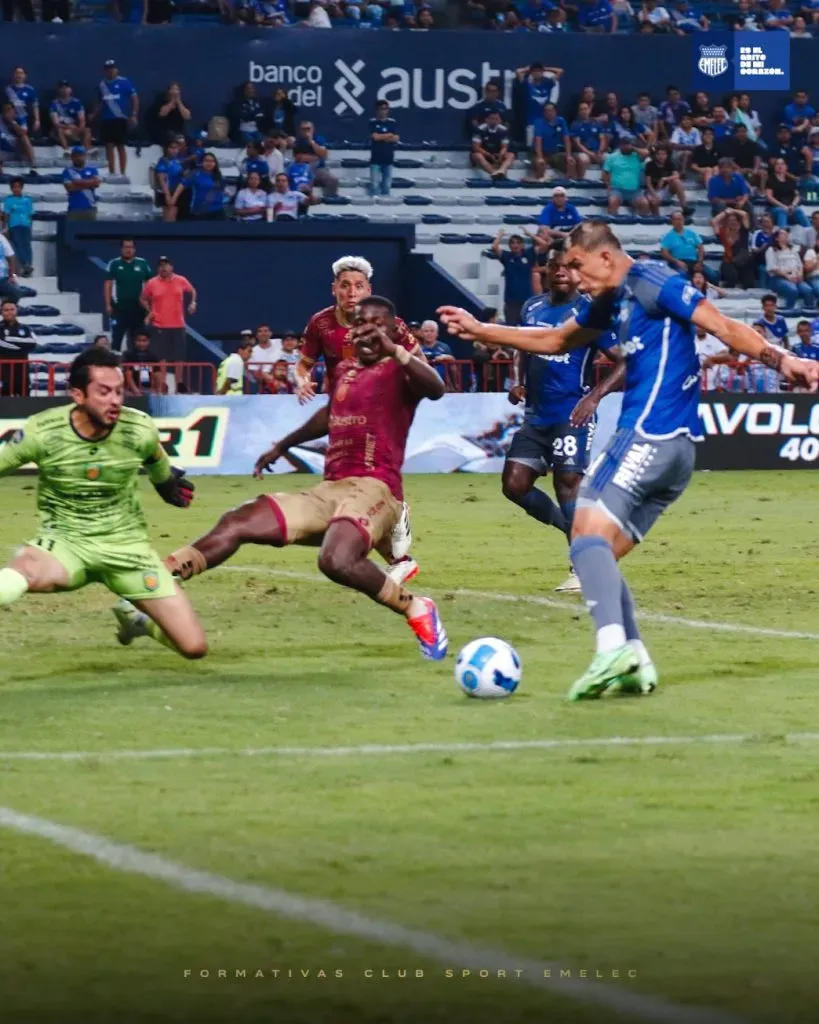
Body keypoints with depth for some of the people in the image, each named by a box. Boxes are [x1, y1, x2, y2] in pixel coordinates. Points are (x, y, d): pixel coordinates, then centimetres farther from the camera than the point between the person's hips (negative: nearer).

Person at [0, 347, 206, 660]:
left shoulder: (140, 430, -12)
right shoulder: (42, 432, -19)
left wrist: (169, 487, 33)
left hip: (126, 545, 3)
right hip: (64, 541, -3)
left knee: (194, 647, -3)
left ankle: (133, 619, 28)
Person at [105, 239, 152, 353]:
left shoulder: (143, 264, 4)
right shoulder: (114, 264, -1)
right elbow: (107, 285, -1)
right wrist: (108, 304, -7)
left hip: (138, 307, 2)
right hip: (119, 306, -2)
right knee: (117, 336, -4)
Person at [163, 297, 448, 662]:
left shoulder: (399, 371, -2)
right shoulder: (346, 370, 20)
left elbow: (435, 389, -25)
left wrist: (392, 349, -34)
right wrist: (283, 446, 49)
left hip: (373, 488, -8)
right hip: (330, 489, 8)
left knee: (336, 561, -36)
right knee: (237, 523, -3)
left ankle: (417, 611, -15)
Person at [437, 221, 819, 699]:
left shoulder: (650, 280, -7)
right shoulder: (610, 301, 21)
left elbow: (723, 326, -15)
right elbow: (554, 341, 36)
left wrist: (780, 359, -27)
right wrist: (479, 330, 38)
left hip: (652, 436, -10)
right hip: (674, 447, 10)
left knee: (589, 531, -20)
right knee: (599, 554, 8)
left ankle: (613, 646, -36)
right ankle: (636, 665, -2)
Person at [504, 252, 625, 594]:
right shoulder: (532, 308, 10)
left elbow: (627, 360, -13)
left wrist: (595, 396, -23)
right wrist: (518, 382, 8)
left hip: (571, 415, -7)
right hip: (536, 414, 7)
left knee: (568, 484, -11)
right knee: (514, 484, 1)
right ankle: (570, 527, 22)